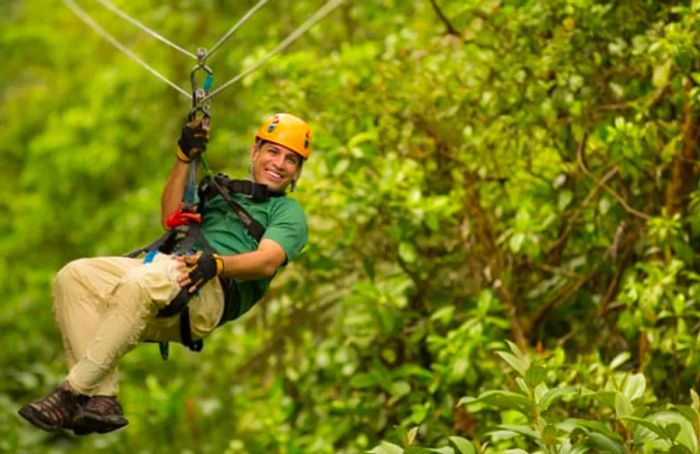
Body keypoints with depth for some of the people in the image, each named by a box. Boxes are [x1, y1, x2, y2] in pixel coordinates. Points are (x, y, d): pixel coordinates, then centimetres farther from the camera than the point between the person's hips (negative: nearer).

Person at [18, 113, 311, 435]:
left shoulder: (288, 211, 16)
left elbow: (267, 261, -4)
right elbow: (172, 219, 24)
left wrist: (217, 263, -24)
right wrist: (184, 159, 16)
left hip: (214, 291, -7)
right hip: (163, 269, 7)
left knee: (138, 284, -39)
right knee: (73, 277, -18)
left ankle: (74, 393, -34)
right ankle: (102, 399, -27)